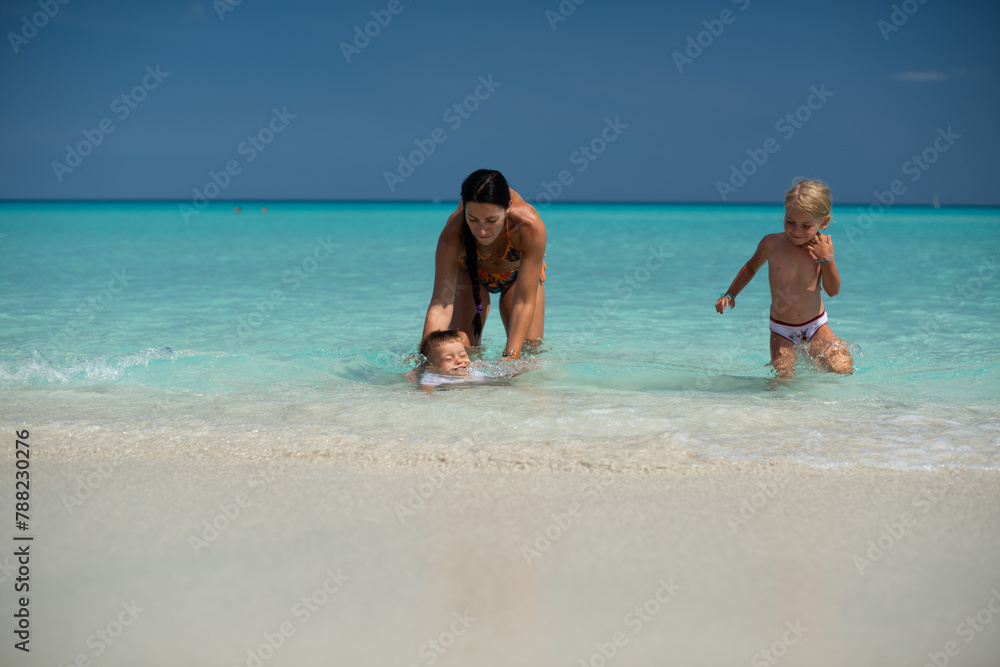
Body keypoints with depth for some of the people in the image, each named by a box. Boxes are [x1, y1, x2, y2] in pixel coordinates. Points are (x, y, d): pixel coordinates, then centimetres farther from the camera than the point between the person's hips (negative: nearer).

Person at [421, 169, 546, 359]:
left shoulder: (531, 226, -43)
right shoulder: (453, 235, -41)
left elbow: (525, 302, -39)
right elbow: (440, 307, -40)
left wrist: (511, 355, -46)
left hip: (518, 273, 0)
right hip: (470, 273, 0)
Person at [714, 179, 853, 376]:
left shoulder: (822, 245, -9)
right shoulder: (772, 244, -9)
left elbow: (833, 291, -8)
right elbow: (751, 267, 12)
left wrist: (827, 259, -21)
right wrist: (730, 294, 5)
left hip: (816, 327, 1)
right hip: (782, 332, -1)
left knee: (843, 369, -11)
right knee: (783, 377, -16)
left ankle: (810, 358, 18)